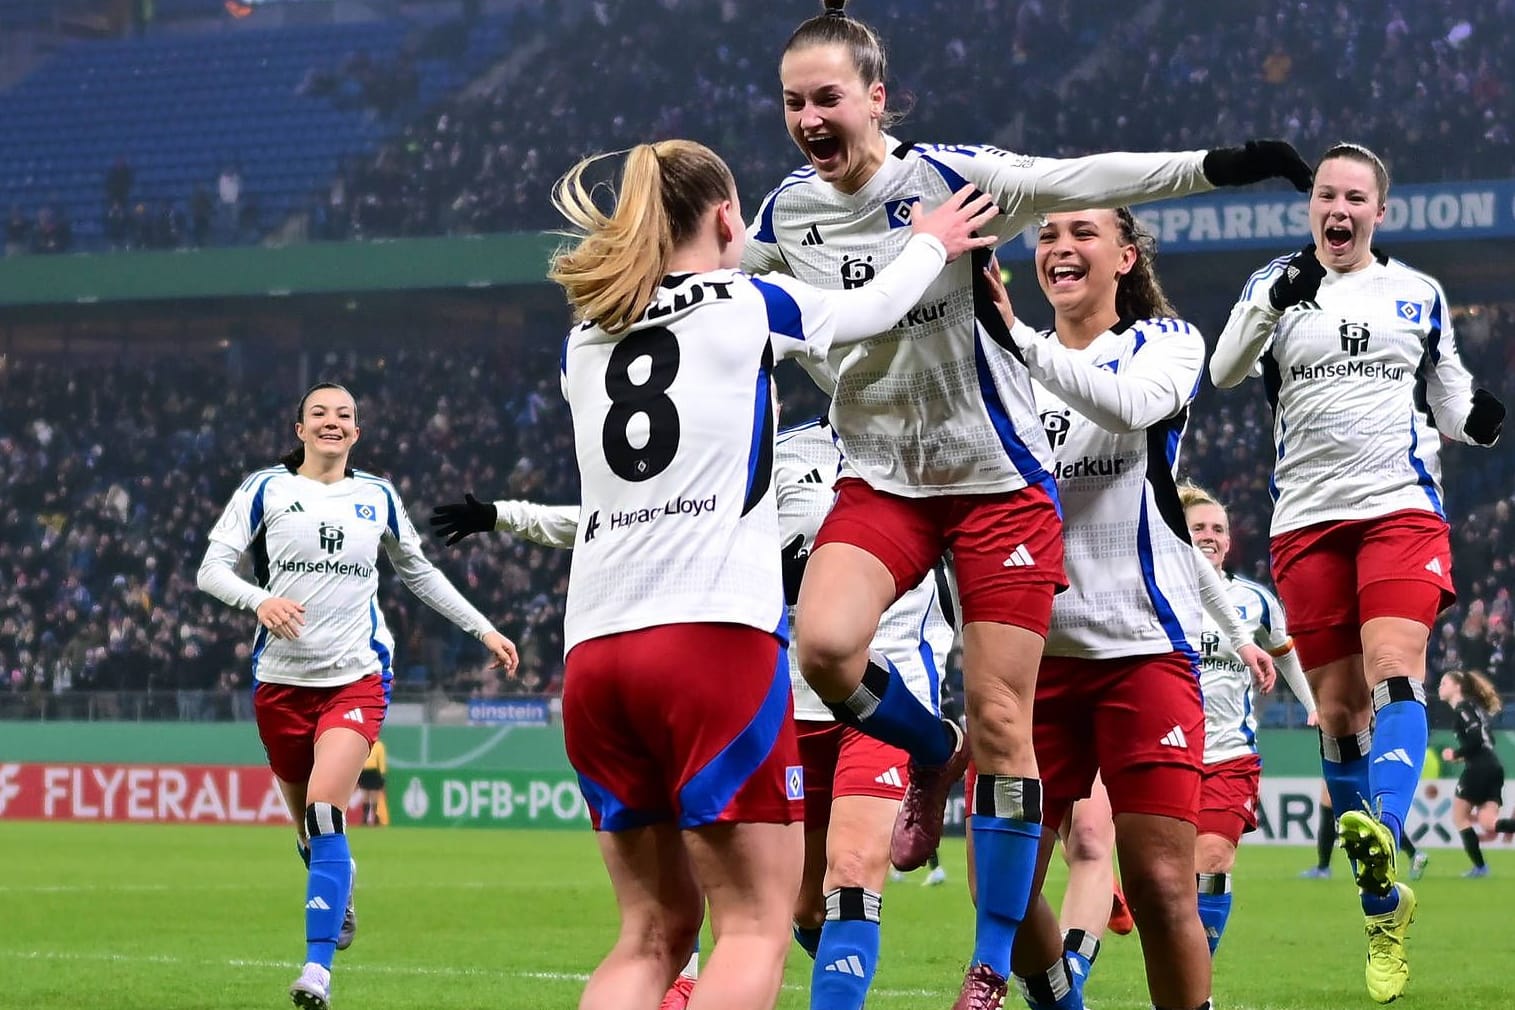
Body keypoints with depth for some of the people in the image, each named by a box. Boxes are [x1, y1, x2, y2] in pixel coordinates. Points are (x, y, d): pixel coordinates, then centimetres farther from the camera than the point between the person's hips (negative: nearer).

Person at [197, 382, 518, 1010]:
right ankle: (339, 891, 44)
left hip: (356, 678, -1)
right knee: (308, 827, 10)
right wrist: (259, 599, -25)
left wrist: (483, 629, 22)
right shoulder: (266, 489, 2)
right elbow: (212, 567, -5)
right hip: (281, 679, 1)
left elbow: (421, 574, 23)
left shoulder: (379, 498, 10)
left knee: (325, 811, -20)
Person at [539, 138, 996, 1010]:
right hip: (716, 638, -5)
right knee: (757, 923, -3)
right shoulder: (750, 306, 6)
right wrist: (932, 245, 44)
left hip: (593, 650, 5)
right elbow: (871, 308, 24)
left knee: (655, 928, 10)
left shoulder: (585, 340, 17)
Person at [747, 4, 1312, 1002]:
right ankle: (934, 754, 12)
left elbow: (1079, 179, -22)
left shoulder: (946, 176, -13)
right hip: (880, 480, 4)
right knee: (821, 645, -23)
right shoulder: (785, 215, 2)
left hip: (997, 478, -4)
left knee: (1001, 725, -3)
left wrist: (1212, 165, -31)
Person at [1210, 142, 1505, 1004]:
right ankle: (1384, 903, 14)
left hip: (1401, 509, -1)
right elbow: (1224, 371, -10)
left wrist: (1478, 420, -3)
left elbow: (1448, 398, 20)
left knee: (1393, 666, -24)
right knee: (1339, 708, 3)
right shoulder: (1276, 286, 6)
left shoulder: (1420, 296, 11)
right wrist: (1274, 302, -27)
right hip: (1307, 519, 1)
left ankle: (1385, 837, -44)